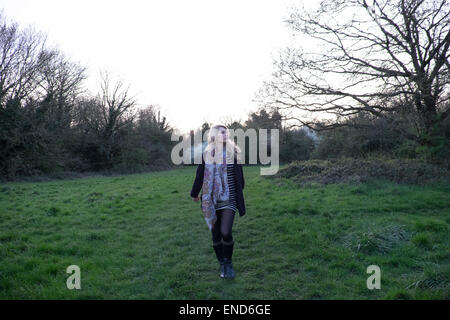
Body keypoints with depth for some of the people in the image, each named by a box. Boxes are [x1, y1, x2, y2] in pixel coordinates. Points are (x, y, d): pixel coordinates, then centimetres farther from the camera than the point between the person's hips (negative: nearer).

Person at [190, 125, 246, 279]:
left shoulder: (233, 153, 0)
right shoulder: (206, 154, 2)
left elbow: (239, 176, 9)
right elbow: (200, 175, 12)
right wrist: (194, 194, 22)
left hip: (228, 199, -2)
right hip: (211, 200, 2)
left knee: (226, 233, -13)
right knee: (215, 234, 8)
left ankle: (228, 263, 14)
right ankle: (222, 265, 28)